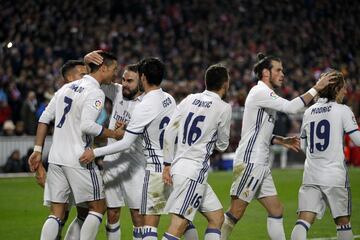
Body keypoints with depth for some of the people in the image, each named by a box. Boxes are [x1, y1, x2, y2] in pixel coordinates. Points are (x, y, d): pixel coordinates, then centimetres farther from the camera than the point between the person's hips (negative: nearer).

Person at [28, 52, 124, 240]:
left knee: (57, 214, 9)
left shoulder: (67, 87, 15)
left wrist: (38, 150, 16)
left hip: (56, 159, 7)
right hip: (78, 160, -7)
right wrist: (114, 134, -9)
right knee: (97, 208, 6)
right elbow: (87, 125, -22)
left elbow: (44, 118, 14)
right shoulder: (95, 93, -10)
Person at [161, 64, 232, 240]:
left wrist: (167, 165, 9)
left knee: (217, 217, 16)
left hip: (178, 165, 8)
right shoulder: (224, 108, -5)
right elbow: (222, 145, 7)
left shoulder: (190, 99, 11)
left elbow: (169, 131, 6)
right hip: (194, 171, -8)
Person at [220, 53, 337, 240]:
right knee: (235, 214, -9)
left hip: (260, 164, 10)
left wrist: (282, 141, 14)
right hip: (249, 162, -10)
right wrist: (316, 88, -14)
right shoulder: (260, 92, -10)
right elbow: (291, 107, -21)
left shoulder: (265, 95, 20)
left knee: (276, 211, 9)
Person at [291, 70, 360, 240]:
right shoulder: (342, 110, -3)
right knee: (343, 221, 12)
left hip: (311, 176, 4)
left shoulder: (308, 112, 12)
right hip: (335, 175, -3)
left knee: (303, 221, -7)